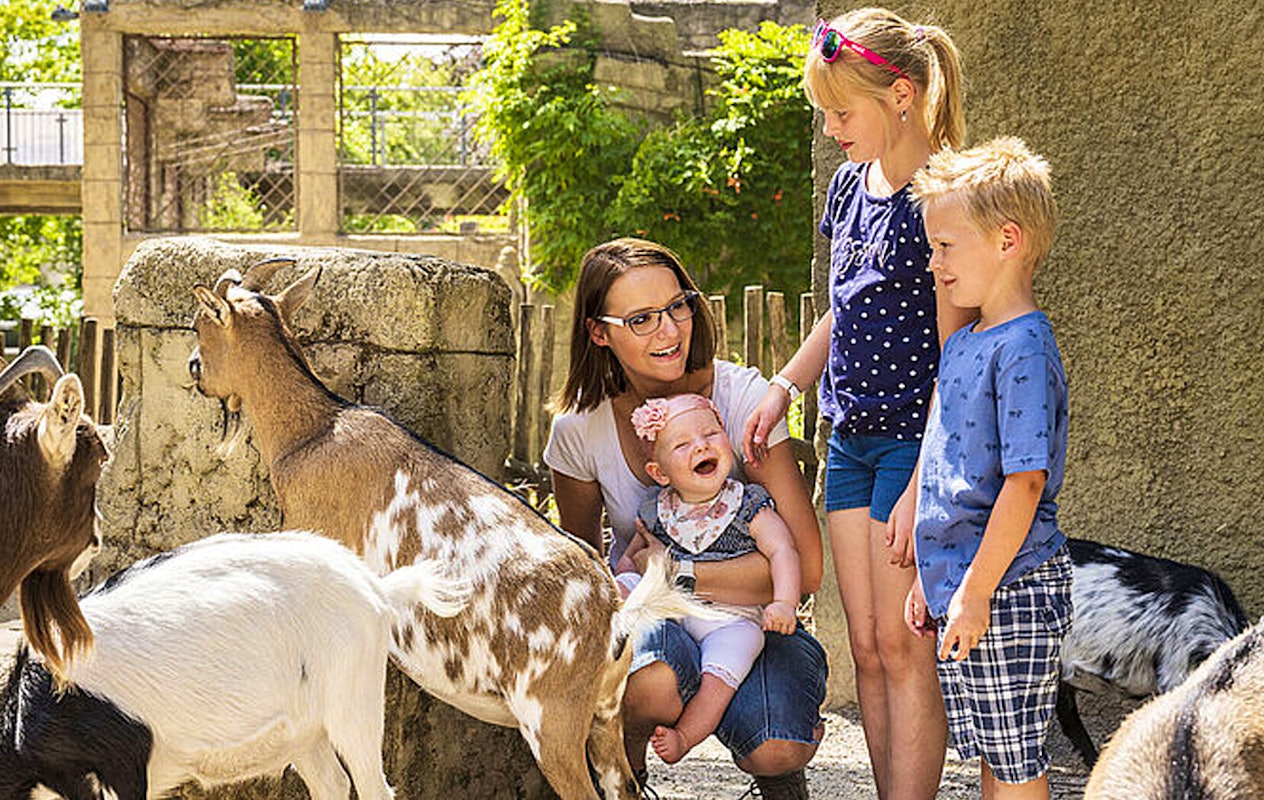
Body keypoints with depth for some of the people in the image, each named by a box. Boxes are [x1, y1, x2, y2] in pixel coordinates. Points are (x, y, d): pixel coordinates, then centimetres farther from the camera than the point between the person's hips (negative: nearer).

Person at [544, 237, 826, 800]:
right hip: (647, 622, 1)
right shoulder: (581, 428, -7)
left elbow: (804, 567, -20)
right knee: (651, 683, -36)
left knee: (776, 752, -32)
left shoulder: (740, 395, -15)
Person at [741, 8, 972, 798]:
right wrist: (785, 386, 10)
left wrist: (921, 489, -18)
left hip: (917, 439, -8)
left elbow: (953, 359, -16)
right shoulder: (851, 187, 10)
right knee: (867, 648, 8)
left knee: (903, 648, -5)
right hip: (852, 438, 8)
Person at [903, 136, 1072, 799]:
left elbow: (1025, 482, -21)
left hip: (1010, 590, -9)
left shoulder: (1023, 351, -16)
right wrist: (929, 579, 20)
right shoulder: (962, 344, 13)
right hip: (960, 583, 9)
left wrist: (976, 592, -20)